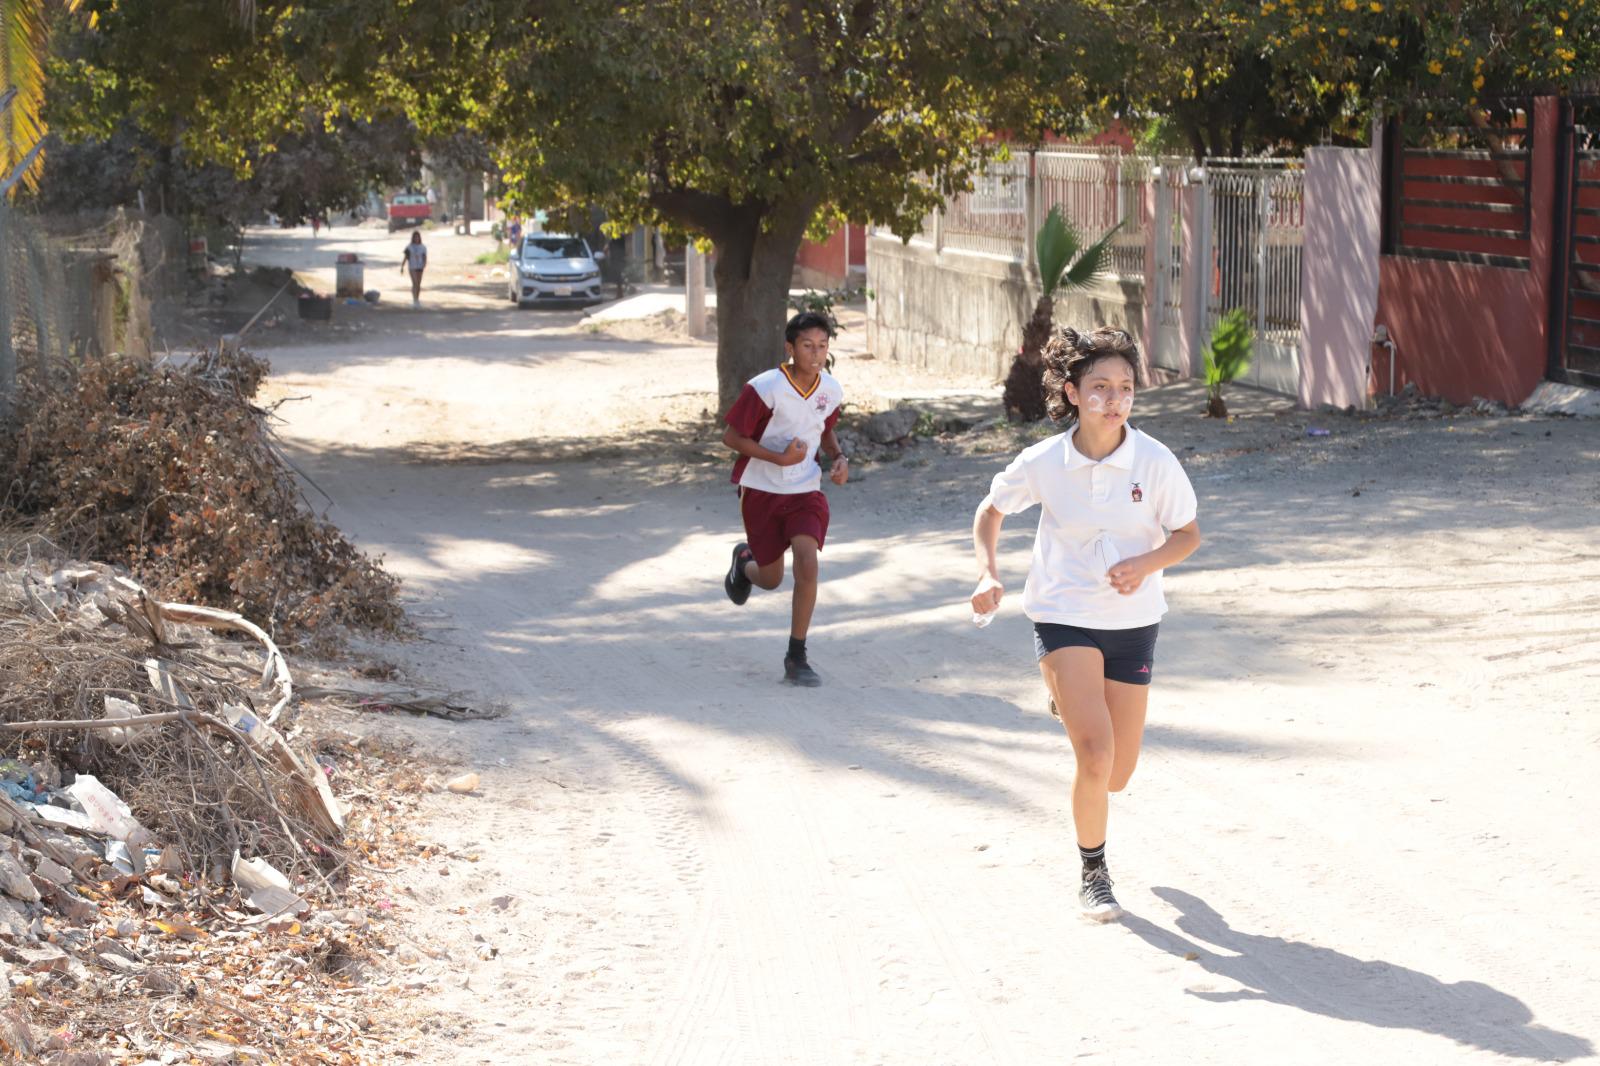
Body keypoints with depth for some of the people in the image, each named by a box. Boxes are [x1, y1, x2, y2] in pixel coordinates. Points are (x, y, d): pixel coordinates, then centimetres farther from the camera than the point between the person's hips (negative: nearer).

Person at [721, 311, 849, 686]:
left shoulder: (831, 390, -4)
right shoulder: (765, 388, -21)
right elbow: (731, 437, -14)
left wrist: (839, 458, -4)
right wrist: (780, 458, -23)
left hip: (805, 490, 2)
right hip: (761, 490, -2)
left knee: (807, 563, -19)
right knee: (771, 579, 9)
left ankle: (796, 657, -8)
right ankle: (744, 561, 49)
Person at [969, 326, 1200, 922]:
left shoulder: (1155, 462, -11)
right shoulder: (1044, 463, -10)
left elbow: (1188, 534, 1)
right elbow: (991, 511, 8)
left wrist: (1144, 564, -18)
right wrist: (988, 574, -7)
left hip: (1132, 621, 2)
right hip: (1063, 618, -2)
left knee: (1119, 773, 10)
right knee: (1096, 757, -18)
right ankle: (1093, 873, 6)